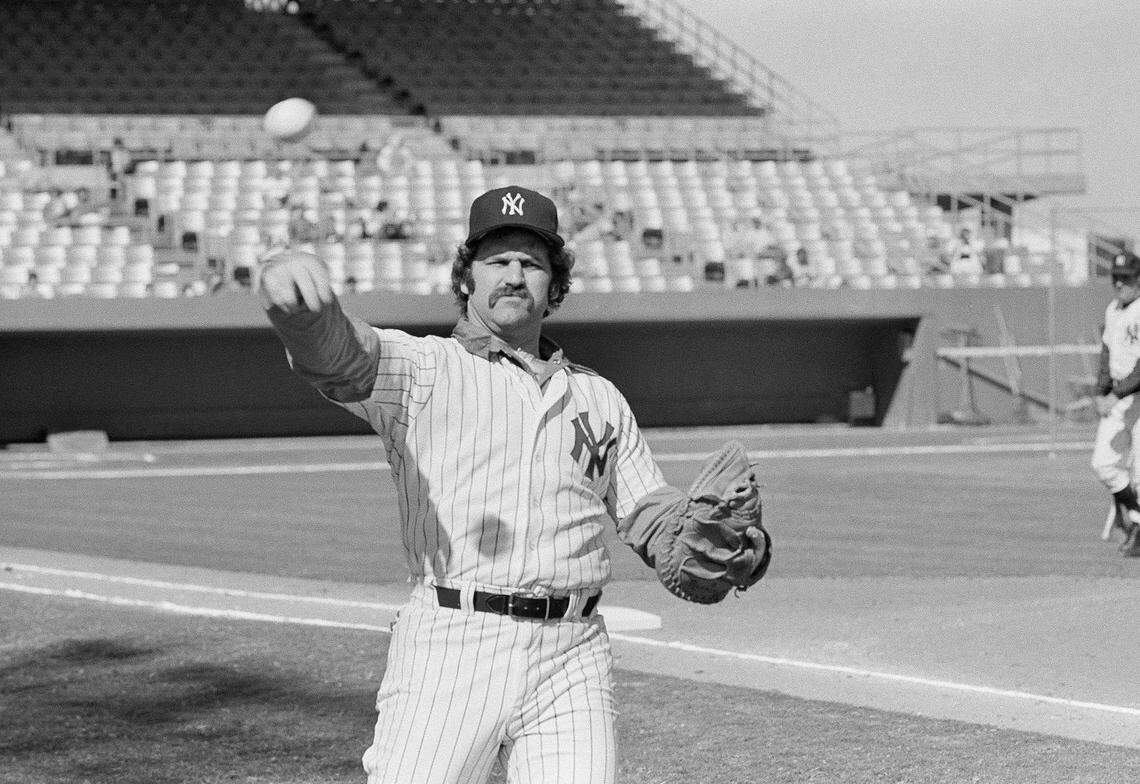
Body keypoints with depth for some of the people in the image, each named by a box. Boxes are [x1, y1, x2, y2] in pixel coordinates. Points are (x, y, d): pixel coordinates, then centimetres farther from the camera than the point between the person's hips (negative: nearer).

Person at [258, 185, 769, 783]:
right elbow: (336, 350, -13)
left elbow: (657, 520, 21)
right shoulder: (422, 368, 7)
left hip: (572, 661, 3)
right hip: (449, 648, -3)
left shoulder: (599, 398, 22)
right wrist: (287, 282, -38)